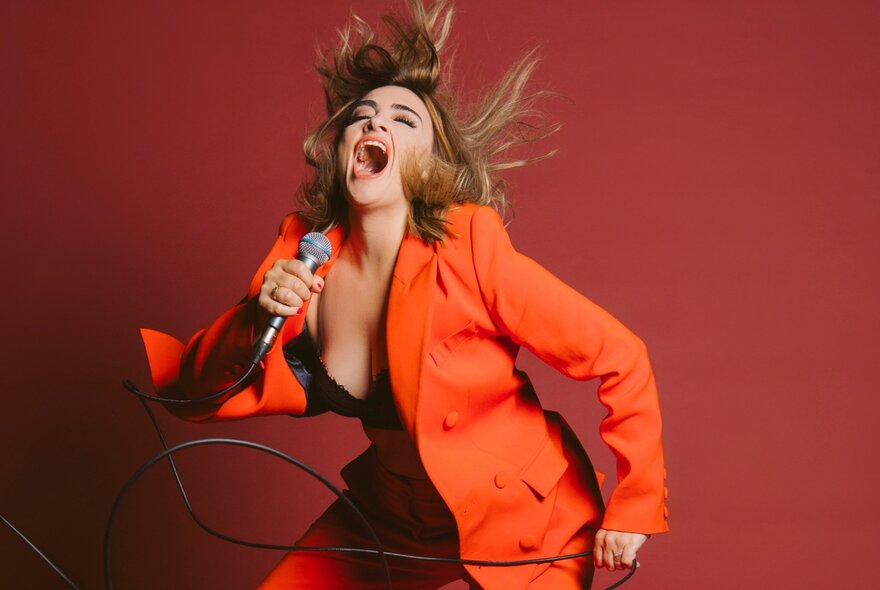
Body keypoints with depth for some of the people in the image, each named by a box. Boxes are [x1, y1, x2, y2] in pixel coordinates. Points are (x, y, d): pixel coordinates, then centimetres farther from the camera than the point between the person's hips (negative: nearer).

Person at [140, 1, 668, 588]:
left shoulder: (467, 253, -25)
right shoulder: (306, 255, -10)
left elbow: (620, 357, -20)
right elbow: (197, 395, -7)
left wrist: (633, 507, -12)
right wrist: (255, 323, -27)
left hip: (523, 517, -4)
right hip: (394, 517, 5)